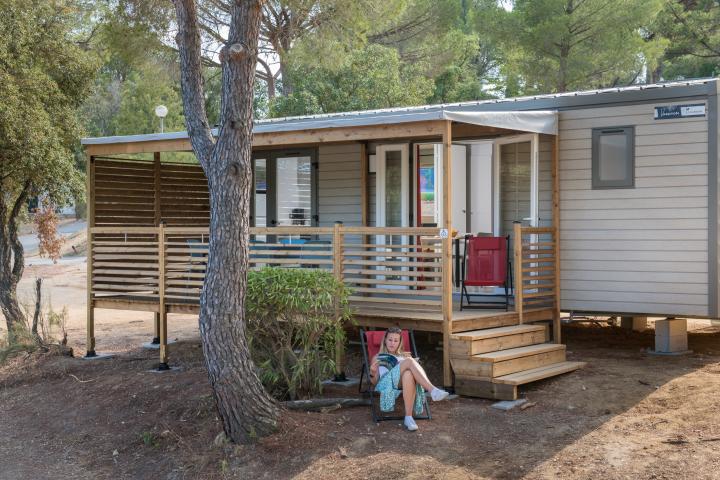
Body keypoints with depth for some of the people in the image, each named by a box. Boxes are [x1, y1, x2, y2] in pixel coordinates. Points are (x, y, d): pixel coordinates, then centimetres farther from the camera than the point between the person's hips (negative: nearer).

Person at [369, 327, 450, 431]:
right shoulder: (378, 357, 31)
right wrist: (372, 373, -2)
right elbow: (374, 382, 20)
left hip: (404, 382, 2)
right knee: (409, 361, -32)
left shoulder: (405, 356, 36)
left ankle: (409, 417, -49)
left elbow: (409, 372, 19)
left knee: (408, 374, -41)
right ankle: (433, 390, -50)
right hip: (387, 381, -2)